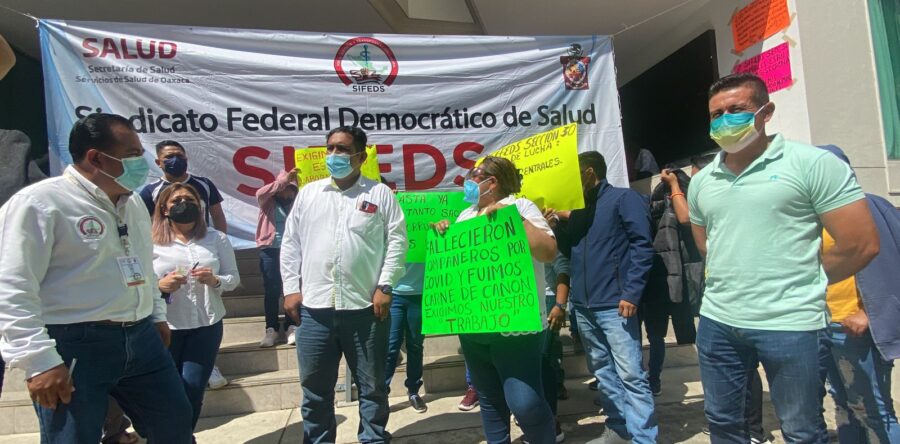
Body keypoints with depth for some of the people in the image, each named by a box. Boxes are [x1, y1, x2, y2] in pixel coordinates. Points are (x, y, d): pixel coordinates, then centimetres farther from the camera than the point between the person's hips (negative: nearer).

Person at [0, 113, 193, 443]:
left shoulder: (132, 202, 12)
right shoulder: (39, 203, -13)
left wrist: (157, 314, 26)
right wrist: (39, 360, -19)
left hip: (140, 338, 7)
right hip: (74, 346, -7)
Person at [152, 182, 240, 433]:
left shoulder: (217, 239, 3)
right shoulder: (151, 243, -2)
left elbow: (234, 278, 5)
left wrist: (215, 280, -16)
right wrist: (160, 286, -20)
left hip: (207, 327, 1)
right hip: (165, 328, -1)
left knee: (193, 393, 6)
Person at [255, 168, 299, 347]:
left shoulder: (297, 203, 7)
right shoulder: (268, 201, 5)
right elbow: (260, 193, -16)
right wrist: (284, 180, -22)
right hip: (270, 250, 0)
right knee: (271, 290, 3)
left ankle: (292, 327, 10)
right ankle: (271, 329, 11)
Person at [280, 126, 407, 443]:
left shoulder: (380, 194, 3)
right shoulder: (308, 193, 11)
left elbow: (397, 241, -1)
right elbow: (290, 243, 11)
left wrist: (385, 286, -8)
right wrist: (291, 288, 4)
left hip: (365, 306, -2)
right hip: (314, 307, 2)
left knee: (372, 386, 12)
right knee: (315, 388, 14)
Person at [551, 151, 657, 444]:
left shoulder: (623, 198, -2)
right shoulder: (580, 210, 19)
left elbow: (642, 245, -11)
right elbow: (567, 250, 22)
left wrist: (631, 293, -18)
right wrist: (561, 222, 6)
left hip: (614, 304, -7)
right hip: (583, 305, 8)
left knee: (630, 374, -8)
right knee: (602, 371, 13)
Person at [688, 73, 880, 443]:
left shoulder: (812, 163, -7)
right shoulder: (701, 180, 9)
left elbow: (861, 244, -8)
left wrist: (800, 283, 2)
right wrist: (732, 279, 12)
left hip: (789, 323, -5)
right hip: (717, 320, 5)